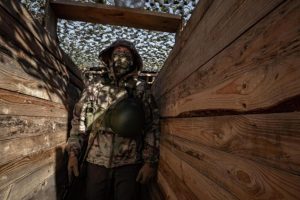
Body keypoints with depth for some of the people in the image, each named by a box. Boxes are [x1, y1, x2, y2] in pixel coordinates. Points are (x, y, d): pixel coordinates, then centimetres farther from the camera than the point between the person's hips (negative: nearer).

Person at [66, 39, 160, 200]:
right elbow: (78, 121, 7)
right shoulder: (93, 89, 5)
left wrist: (150, 161, -7)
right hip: (97, 161, 2)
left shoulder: (142, 90, 0)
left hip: (129, 163, -1)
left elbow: (152, 127, -3)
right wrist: (73, 153, 0)